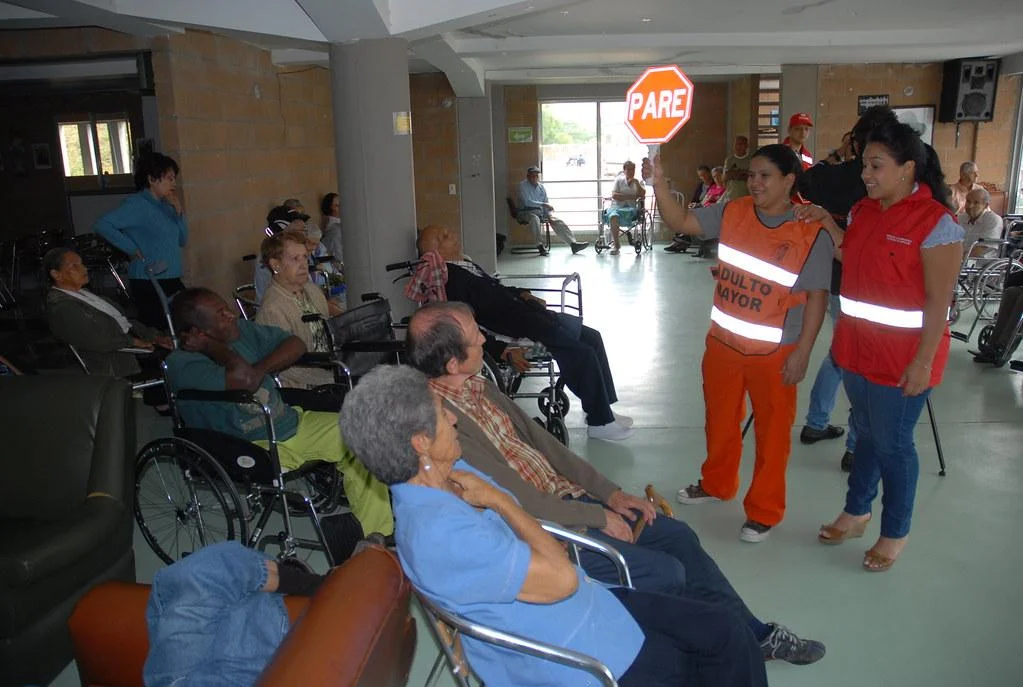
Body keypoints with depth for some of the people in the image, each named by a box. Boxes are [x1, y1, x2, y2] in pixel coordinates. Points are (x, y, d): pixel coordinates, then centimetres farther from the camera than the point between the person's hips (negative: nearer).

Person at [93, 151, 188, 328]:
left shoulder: (166, 205, 14)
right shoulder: (136, 204, -9)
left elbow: (182, 240, 16)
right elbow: (102, 225, -17)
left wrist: (178, 211, 4)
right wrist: (132, 249, -16)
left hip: (172, 281, 8)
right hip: (148, 285, -8)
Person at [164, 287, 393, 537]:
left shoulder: (241, 329, 6)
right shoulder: (181, 364, -16)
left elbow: (296, 344, 7)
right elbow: (244, 378, -32)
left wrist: (259, 369, -8)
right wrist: (210, 346, -16)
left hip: (293, 423, 8)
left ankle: (374, 538, 0)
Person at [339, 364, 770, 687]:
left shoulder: (448, 476, -1)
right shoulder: (438, 532, -32)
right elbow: (561, 579, -27)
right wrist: (499, 501, -20)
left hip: (588, 600, 8)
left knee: (726, 632, 8)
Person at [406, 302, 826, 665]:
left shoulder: (476, 385, 3)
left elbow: (539, 440, 8)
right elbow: (522, 503, -24)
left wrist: (610, 493, 3)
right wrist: (597, 517, -11)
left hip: (565, 497, 9)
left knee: (678, 536, 8)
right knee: (667, 572, -12)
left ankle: (753, 636, 24)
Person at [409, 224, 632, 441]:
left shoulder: (463, 263, 14)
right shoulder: (449, 277, -15)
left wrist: (521, 293, 10)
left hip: (523, 317, 11)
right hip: (513, 330, -10)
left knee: (592, 337, 7)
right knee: (582, 354, -17)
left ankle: (603, 411, 15)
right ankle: (600, 422, -1)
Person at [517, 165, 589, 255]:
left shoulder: (541, 187, 15)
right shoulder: (523, 185, -3)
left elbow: (546, 204, 13)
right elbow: (527, 202, -16)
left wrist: (549, 216, -5)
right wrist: (544, 204, -18)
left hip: (541, 212, 6)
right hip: (527, 212, -6)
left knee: (557, 222, -12)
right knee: (535, 219, -39)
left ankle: (573, 243, -19)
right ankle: (540, 246, -37)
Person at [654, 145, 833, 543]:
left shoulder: (812, 234, -14)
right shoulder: (732, 213, -2)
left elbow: (817, 297, -12)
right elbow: (680, 222, -2)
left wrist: (802, 353, -15)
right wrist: (660, 187, -18)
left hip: (775, 353, -5)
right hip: (723, 343, 5)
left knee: (772, 433, 8)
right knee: (720, 420, 22)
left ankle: (764, 511, 25)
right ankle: (717, 484, 45)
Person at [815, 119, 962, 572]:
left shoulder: (936, 222, -17)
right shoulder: (863, 210, 5)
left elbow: (939, 301, -17)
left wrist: (924, 362, -19)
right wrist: (828, 225, 3)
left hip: (902, 359, -6)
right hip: (856, 348, 7)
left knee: (892, 444, 7)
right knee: (866, 433, 20)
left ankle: (895, 533, 27)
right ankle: (856, 512, 38)